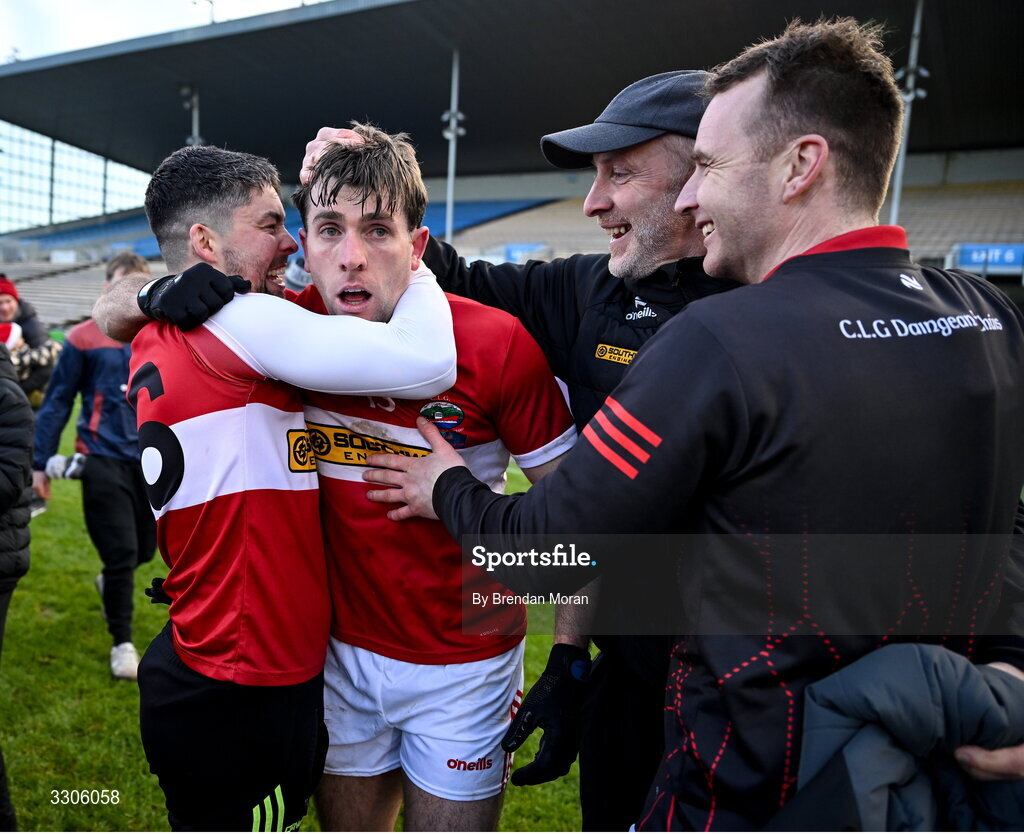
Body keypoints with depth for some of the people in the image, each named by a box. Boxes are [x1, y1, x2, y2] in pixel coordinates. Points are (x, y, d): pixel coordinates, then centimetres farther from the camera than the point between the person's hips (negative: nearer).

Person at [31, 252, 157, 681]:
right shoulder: (83, 338, -3)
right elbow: (57, 403, 0)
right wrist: (40, 463, -1)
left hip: (150, 460, 3)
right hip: (103, 460, -3)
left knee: (145, 548, 13)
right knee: (120, 552, -3)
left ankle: (111, 583, 49)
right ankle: (122, 643, 18)